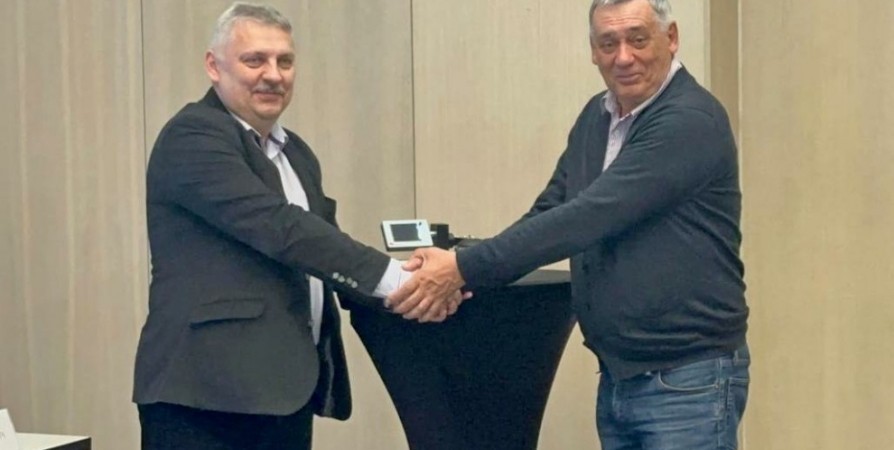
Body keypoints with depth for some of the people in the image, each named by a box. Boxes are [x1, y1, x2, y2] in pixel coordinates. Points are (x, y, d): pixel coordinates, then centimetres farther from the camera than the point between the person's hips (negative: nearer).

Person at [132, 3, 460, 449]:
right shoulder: (193, 136, -9)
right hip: (209, 391, -8)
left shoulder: (295, 153, 18)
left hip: (288, 387, 8)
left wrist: (410, 284, -3)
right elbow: (279, 227, -21)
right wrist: (395, 279, -23)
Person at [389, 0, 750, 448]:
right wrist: (462, 268, -8)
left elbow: (590, 217, -24)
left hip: (687, 381, -7)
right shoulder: (596, 117, 9)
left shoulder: (691, 121, -17)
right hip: (617, 377, 7)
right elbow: (551, 209, 10)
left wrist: (466, 267, -24)